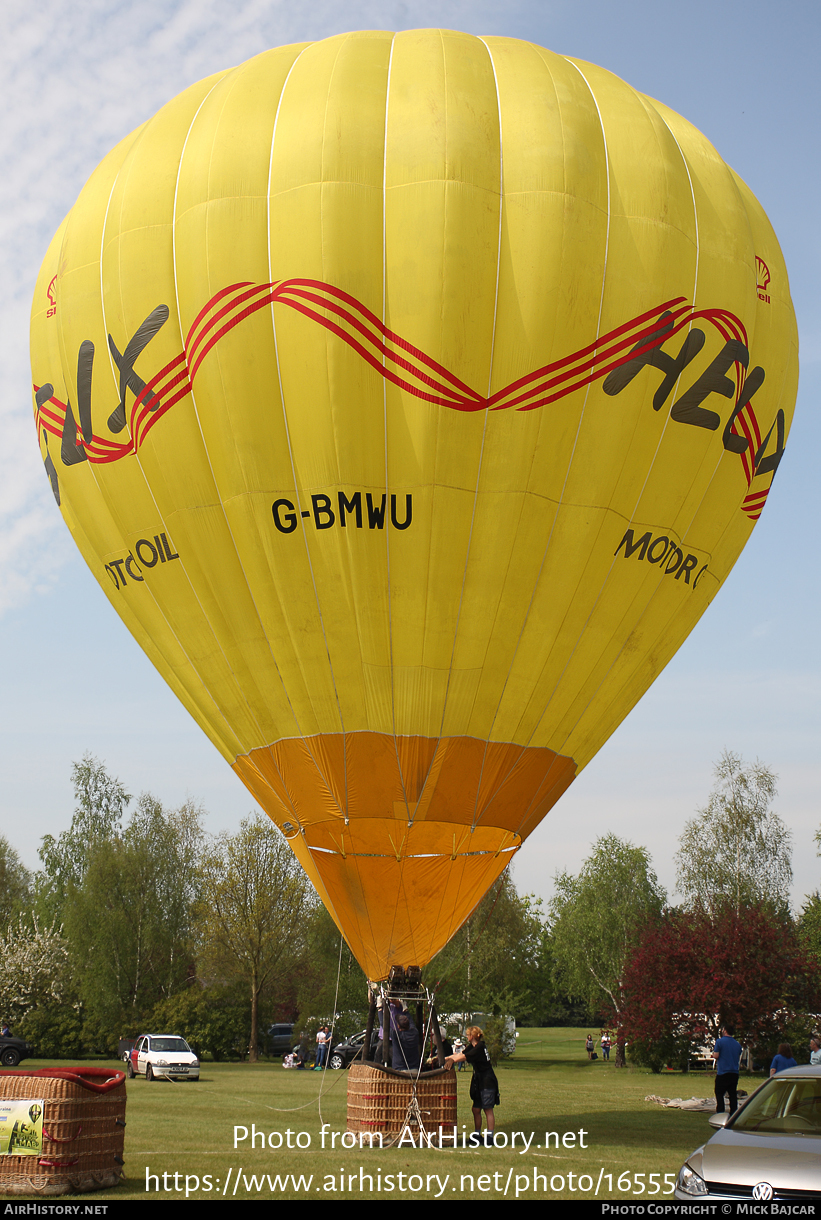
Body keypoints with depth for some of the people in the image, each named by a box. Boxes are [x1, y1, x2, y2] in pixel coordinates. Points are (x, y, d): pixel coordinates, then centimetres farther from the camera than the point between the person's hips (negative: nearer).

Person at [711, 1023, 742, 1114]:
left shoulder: (720, 1042, -7)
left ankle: (720, 1114, -8)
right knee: (733, 1095, 8)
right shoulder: (737, 1044, 11)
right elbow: (738, 1059, 18)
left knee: (719, 1094, 0)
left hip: (723, 1073, -5)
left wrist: (712, 1053, 11)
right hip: (735, 1073, 5)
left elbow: (716, 1056, -9)